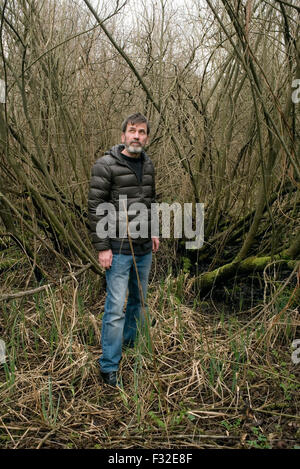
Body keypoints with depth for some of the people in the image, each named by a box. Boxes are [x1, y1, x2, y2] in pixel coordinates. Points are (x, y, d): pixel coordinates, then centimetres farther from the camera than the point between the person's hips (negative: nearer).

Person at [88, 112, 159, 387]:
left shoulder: (148, 165, 9)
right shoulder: (106, 165, -12)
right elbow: (96, 208, -14)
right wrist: (102, 247, -17)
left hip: (144, 249, 7)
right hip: (119, 249, -7)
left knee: (139, 300, 19)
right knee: (116, 307, -5)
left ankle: (131, 344, 39)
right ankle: (109, 367, 7)